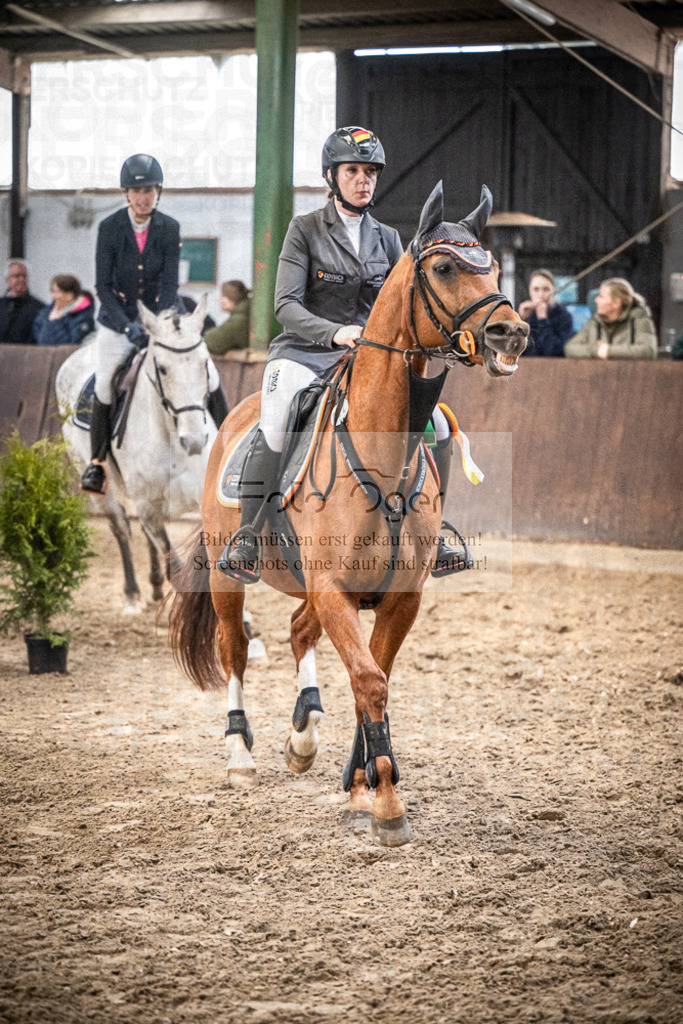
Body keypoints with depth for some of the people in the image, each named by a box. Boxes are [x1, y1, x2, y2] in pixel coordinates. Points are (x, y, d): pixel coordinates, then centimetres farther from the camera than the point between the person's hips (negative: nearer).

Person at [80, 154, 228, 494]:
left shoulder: (170, 229, -6)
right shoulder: (109, 228, -9)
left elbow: (169, 284, -9)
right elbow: (103, 286, -11)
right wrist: (128, 327, -24)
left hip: (163, 313, 1)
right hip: (118, 317, -1)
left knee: (207, 372, -9)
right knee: (104, 385, -14)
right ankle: (98, 460, 6)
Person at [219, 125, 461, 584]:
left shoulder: (387, 238, 13)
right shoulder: (305, 230, 0)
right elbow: (287, 305, -10)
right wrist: (334, 333, -26)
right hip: (304, 353, -5)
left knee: (436, 426, -9)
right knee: (276, 429, -33)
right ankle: (246, 539, -20)